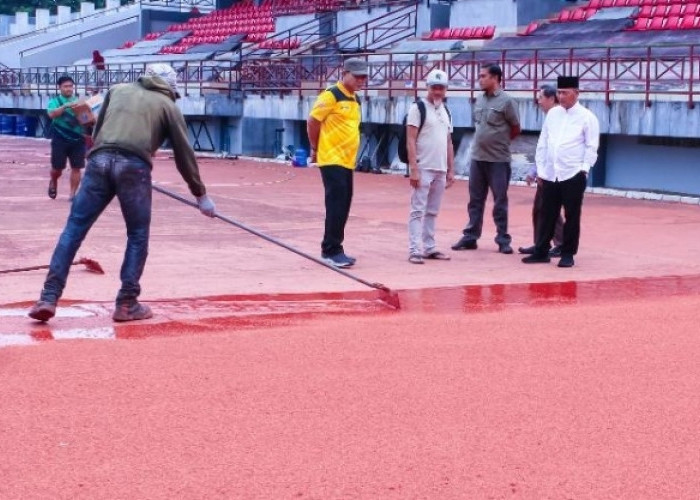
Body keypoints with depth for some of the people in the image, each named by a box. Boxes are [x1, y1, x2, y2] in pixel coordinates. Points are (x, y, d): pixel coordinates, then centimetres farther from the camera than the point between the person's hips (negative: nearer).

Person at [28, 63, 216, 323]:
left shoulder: (118, 90, 27)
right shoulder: (168, 105, 19)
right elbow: (184, 154, 18)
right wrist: (201, 195, 24)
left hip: (100, 161, 3)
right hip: (133, 167, -3)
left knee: (74, 229, 4)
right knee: (138, 236, 12)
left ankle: (48, 298, -2)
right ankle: (127, 304, 10)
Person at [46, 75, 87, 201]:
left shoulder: (78, 101, 9)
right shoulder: (55, 101, 1)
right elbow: (52, 114, -17)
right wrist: (65, 106, -30)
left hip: (78, 139, 2)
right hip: (60, 139, -2)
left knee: (76, 167, -2)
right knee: (57, 168, 4)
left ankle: (73, 194, 6)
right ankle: (53, 182, 36)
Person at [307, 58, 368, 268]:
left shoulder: (356, 100, 15)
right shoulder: (331, 95, -10)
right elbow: (312, 121, -8)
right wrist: (316, 149, 0)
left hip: (347, 161, 8)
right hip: (331, 160, -8)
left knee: (343, 207, 10)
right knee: (336, 206, -9)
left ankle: (333, 249, 18)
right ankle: (331, 251, -4)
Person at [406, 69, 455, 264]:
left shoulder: (446, 111, 15)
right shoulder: (418, 108, -7)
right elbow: (410, 140, -12)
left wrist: (451, 170, 14)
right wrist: (414, 169, -19)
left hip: (440, 170, 7)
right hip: (423, 168, -7)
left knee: (432, 212, 11)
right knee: (418, 210, -6)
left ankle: (429, 248, 17)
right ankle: (415, 250, -7)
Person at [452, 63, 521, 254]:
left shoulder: (506, 101, -11)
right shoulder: (480, 100, 7)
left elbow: (516, 129, -3)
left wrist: (499, 141, 7)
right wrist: (486, 141, 10)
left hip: (498, 160, -6)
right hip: (477, 158, 6)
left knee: (500, 202, 3)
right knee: (475, 200, 11)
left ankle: (503, 240, 10)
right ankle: (470, 237, 17)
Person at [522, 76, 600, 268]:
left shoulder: (587, 117, -3)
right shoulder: (552, 114, 10)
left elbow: (591, 146, -3)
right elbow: (543, 142, 12)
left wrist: (584, 169, -11)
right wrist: (540, 169, 8)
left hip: (573, 175, -4)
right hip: (550, 175, 4)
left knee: (571, 217, 2)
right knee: (547, 215, 9)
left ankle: (568, 254, 11)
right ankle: (541, 252, 17)